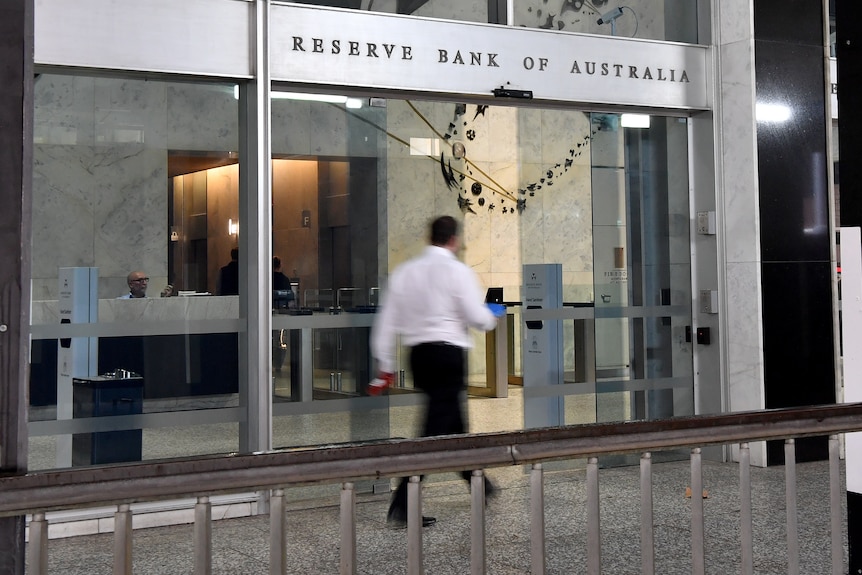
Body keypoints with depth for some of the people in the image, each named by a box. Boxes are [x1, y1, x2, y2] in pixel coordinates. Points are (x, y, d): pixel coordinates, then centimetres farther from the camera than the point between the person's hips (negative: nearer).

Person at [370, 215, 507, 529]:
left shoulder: (404, 271, 7)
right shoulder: (458, 271, -8)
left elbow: (386, 322, 6)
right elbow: (478, 318, -9)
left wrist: (385, 366, 13)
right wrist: (494, 315, 14)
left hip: (419, 354, 7)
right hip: (449, 353, -6)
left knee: (453, 422, 21)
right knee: (435, 430, -5)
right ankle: (401, 507, -10)